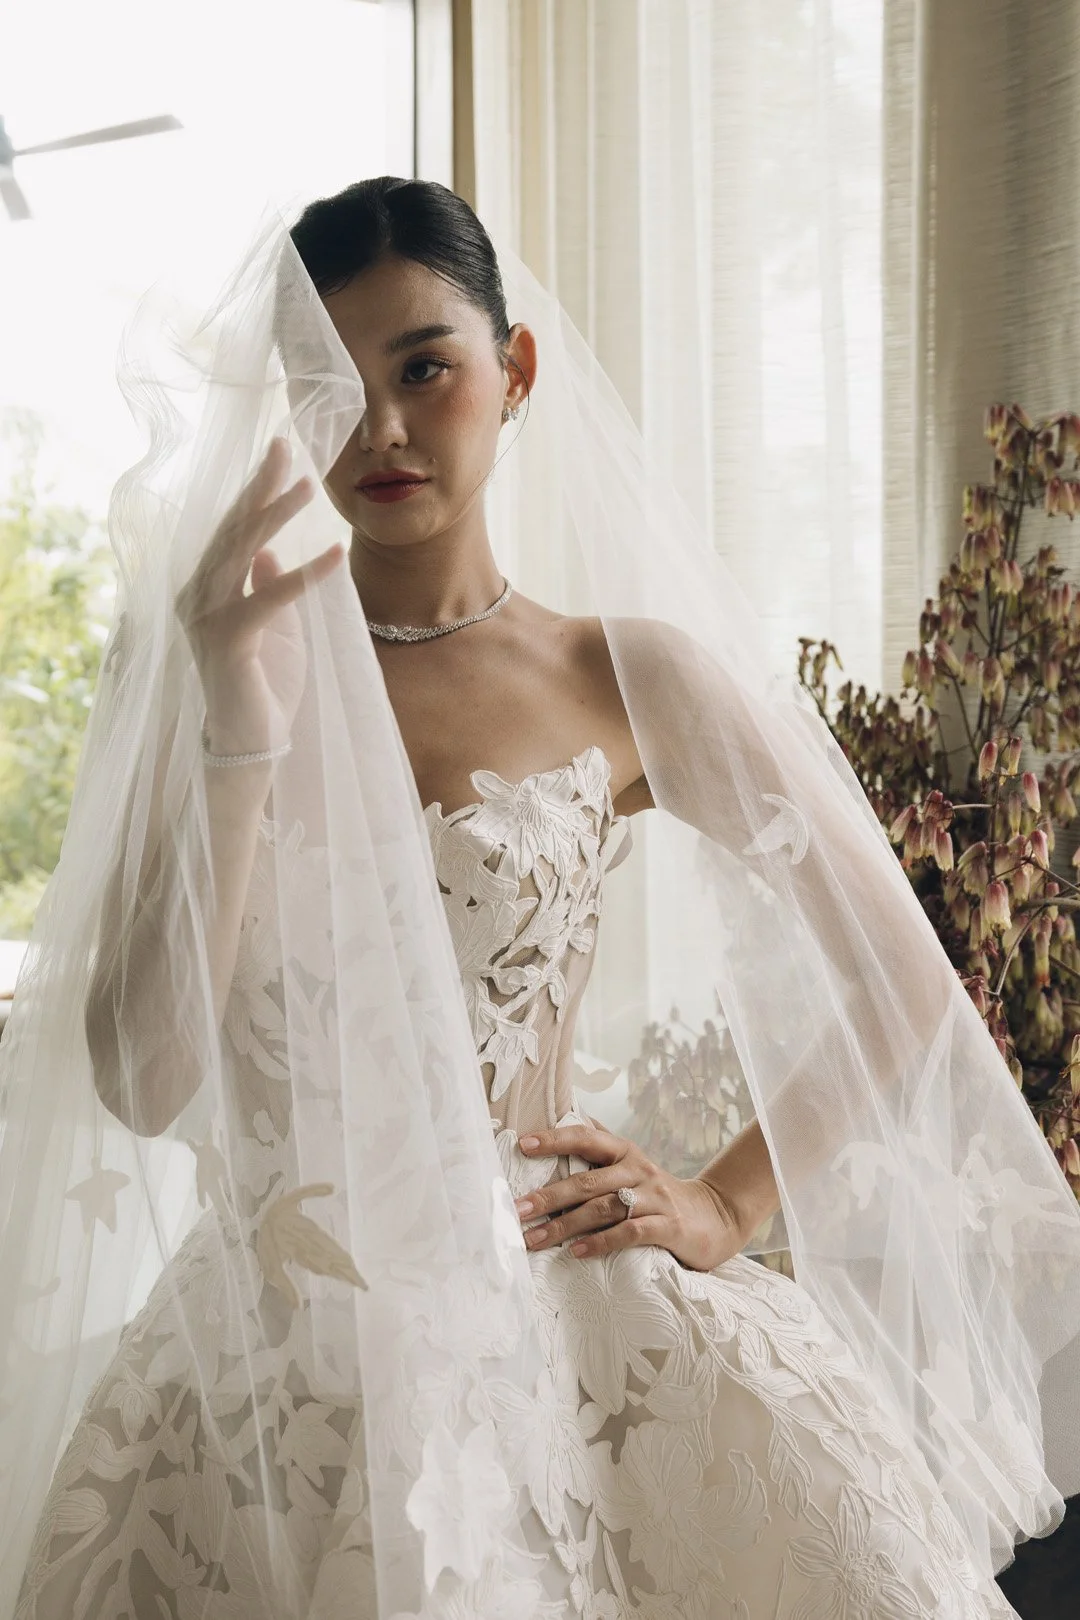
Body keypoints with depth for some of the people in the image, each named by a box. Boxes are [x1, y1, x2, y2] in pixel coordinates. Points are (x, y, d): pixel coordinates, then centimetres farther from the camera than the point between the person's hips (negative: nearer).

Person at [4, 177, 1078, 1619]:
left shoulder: (626, 681, 2)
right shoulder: (203, 672, 1)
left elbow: (903, 986, 10)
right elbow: (141, 1087, -10)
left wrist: (728, 1204, 3)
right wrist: (240, 737, -17)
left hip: (565, 1308, 1)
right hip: (278, 1327, -1)